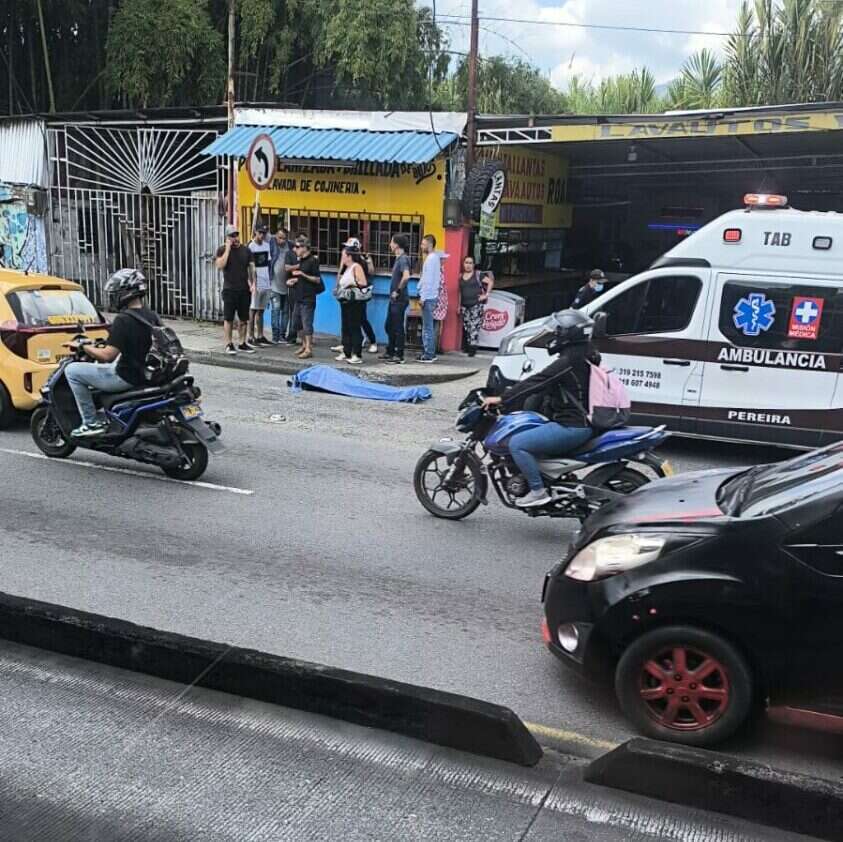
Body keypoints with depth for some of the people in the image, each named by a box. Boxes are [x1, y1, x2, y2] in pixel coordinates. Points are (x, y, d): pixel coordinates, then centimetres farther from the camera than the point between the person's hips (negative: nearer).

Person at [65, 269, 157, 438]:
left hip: (126, 377, -9)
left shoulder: (123, 320, -21)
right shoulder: (152, 317, 4)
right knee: (99, 365, 34)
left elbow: (108, 355, -22)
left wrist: (84, 346, -5)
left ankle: (91, 423, -1)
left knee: (72, 370, -1)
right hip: (145, 374, 9)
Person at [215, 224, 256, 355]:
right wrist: (228, 248, -15)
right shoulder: (222, 250, 0)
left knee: (244, 319, 8)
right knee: (228, 318, -1)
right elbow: (220, 265, -16)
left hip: (244, 290, 3)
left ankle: (242, 343, 17)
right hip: (229, 290, -3)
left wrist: (253, 283, -5)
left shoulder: (246, 250, 9)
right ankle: (229, 344, 5)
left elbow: (251, 267, 9)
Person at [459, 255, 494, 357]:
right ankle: (466, 347, 13)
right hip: (465, 306, 5)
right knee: (466, 326, 5)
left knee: (474, 326, -12)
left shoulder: (478, 274, 1)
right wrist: (459, 305, 14)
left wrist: (486, 295, -5)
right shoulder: (461, 276, 15)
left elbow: (490, 282, -1)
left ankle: (472, 348, -14)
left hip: (477, 305, -5)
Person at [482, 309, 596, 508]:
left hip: (571, 426, -11)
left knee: (517, 444, -16)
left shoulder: (569, 361, -18)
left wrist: (501, 398, -18)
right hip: (581, 421, 11)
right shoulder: (585, 356, 13)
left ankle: (538, 491, -14)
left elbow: (538, 382, -21)